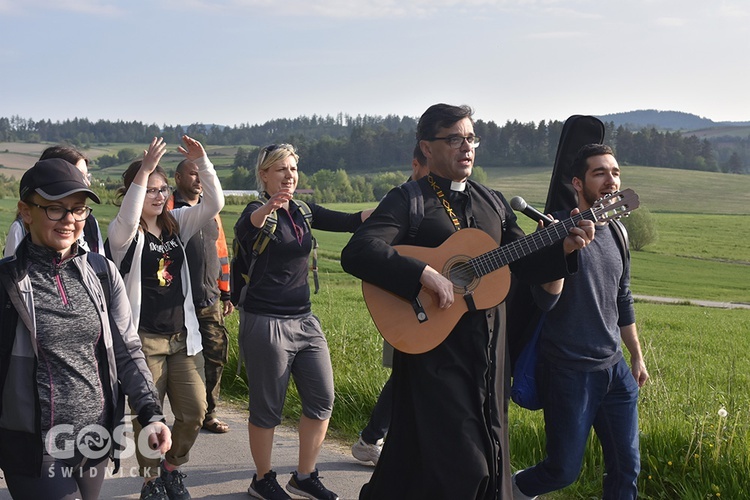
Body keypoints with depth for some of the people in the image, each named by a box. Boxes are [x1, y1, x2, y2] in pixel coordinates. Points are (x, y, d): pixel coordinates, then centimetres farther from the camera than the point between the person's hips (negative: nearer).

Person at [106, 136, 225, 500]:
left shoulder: (177, 223, 8)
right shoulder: (124, 233, -7)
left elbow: (214, 203, -4)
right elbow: (127, 219, -31)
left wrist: (202, 162, -18)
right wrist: (144, 170, -39)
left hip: (183, 336, 5)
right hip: (143, 340, -4)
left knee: (194, 412, 3)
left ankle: (172, 467, 28)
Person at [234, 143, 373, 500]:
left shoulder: (303, 212, 11)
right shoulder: (259, 211, -9)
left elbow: (350, 221, 3)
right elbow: (243, 230, -33)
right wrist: (267, 208, -55)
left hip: (304, 319, 7)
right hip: (265, 322, -7)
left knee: (322, 400, 7)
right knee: (268, 408, 2)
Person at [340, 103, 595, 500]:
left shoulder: (492, 202, 15)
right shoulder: (408, 199, -6)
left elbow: (524, 262, 17)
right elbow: (357, 253, -20)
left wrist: (563, 248, -2)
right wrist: (425, 275, -29)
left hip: (489, 351, 7)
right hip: (434, 346, -7)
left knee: (489, 460, 12)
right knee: (461, 466, -6)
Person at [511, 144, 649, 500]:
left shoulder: (616, 234, 9)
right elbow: (546, 297, -22)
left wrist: (637, 355, 22)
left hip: (615, 370, 7)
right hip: (569, 373, -7)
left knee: (627, 468, 8)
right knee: (564, 470, 1)